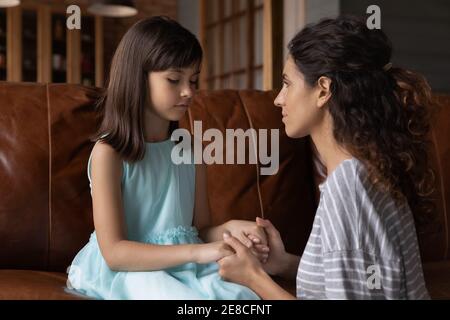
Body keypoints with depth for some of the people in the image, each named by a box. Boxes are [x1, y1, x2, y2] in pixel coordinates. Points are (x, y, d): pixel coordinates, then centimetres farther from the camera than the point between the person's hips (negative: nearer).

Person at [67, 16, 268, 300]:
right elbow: (114, 252, -16)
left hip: (185, 264, 5)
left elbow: (201, 230, 11)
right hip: (127, 268, -5)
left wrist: (230, 228, -13)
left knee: (244, 292, -23)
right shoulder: (109, 152, -10)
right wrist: (195, 252, -24)